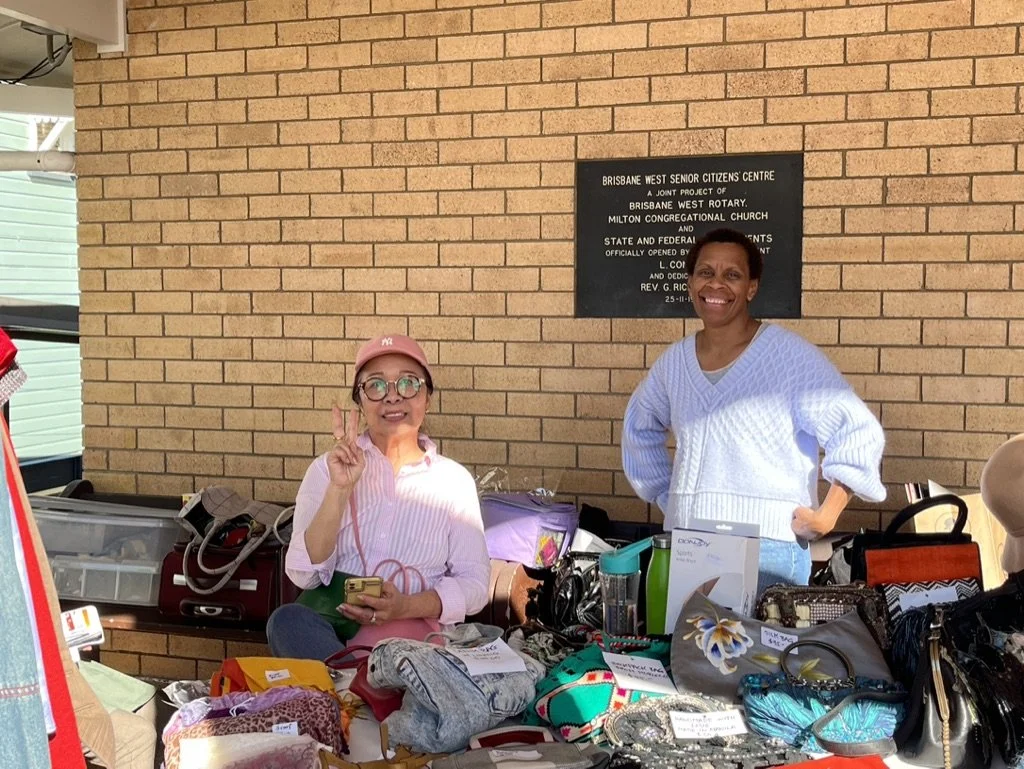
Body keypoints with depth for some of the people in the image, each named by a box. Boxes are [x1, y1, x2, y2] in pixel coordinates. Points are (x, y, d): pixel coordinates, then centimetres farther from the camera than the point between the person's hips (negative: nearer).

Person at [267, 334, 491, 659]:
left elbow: (474, 583, 4)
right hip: (327, 625, 3)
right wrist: (340, 489, -14)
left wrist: (406, 607, -14)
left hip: (411, 629, -3)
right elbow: (304, 575, -3)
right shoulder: (327, 469, 8)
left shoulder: (454, 480, 7)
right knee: (286, 621, -31)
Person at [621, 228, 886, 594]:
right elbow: (639, 428, 26)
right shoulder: (673, 361, 8)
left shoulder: (790, 355, -6)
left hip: (767, 548, -4)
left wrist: (826, 516, -10)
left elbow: (858, 433, -8)